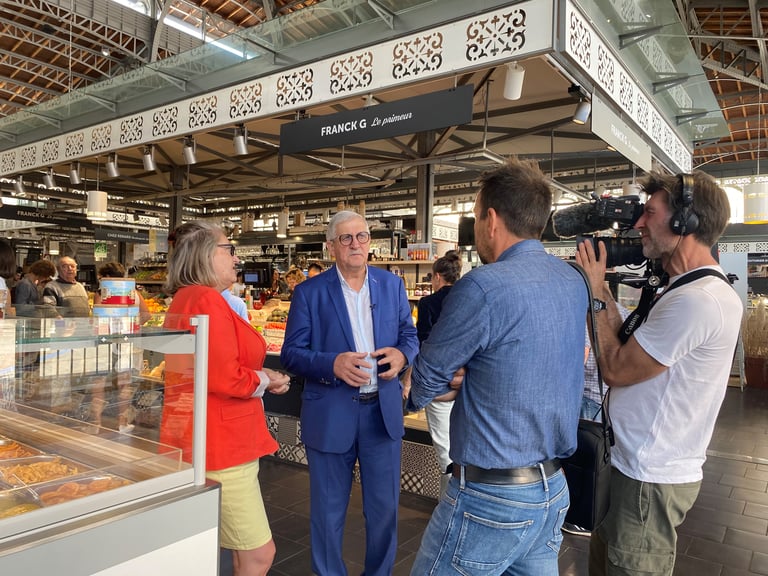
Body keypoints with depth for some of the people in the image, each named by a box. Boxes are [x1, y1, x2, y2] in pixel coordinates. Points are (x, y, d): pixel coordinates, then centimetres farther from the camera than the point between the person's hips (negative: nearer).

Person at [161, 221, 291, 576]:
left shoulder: (185, 298, 15)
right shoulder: (207, 300, -19)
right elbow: (224, 377, -26)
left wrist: (260, 375, 7)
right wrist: (265, 381, -8)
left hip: (200, 438, 11)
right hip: (218, 441, -11)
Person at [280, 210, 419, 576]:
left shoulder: (392, 285, 4)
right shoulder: (309, 292, -5)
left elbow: (410, 335, 10)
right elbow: (291, 353, -6)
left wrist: (402, 354, -14)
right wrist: (332, 364, -24)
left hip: (383, 411, 3)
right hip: (330, 415, -2)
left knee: (384, 507, 15)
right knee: (328, 510, 14)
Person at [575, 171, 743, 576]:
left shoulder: (695, 301, -26)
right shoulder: (690, 291, 9)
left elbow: (616, 369, -20)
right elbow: (630, 351, 8)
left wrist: (596, 293, -12)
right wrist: (603, 290, 3)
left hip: (650, 479, -9)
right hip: (641, 465, 10)